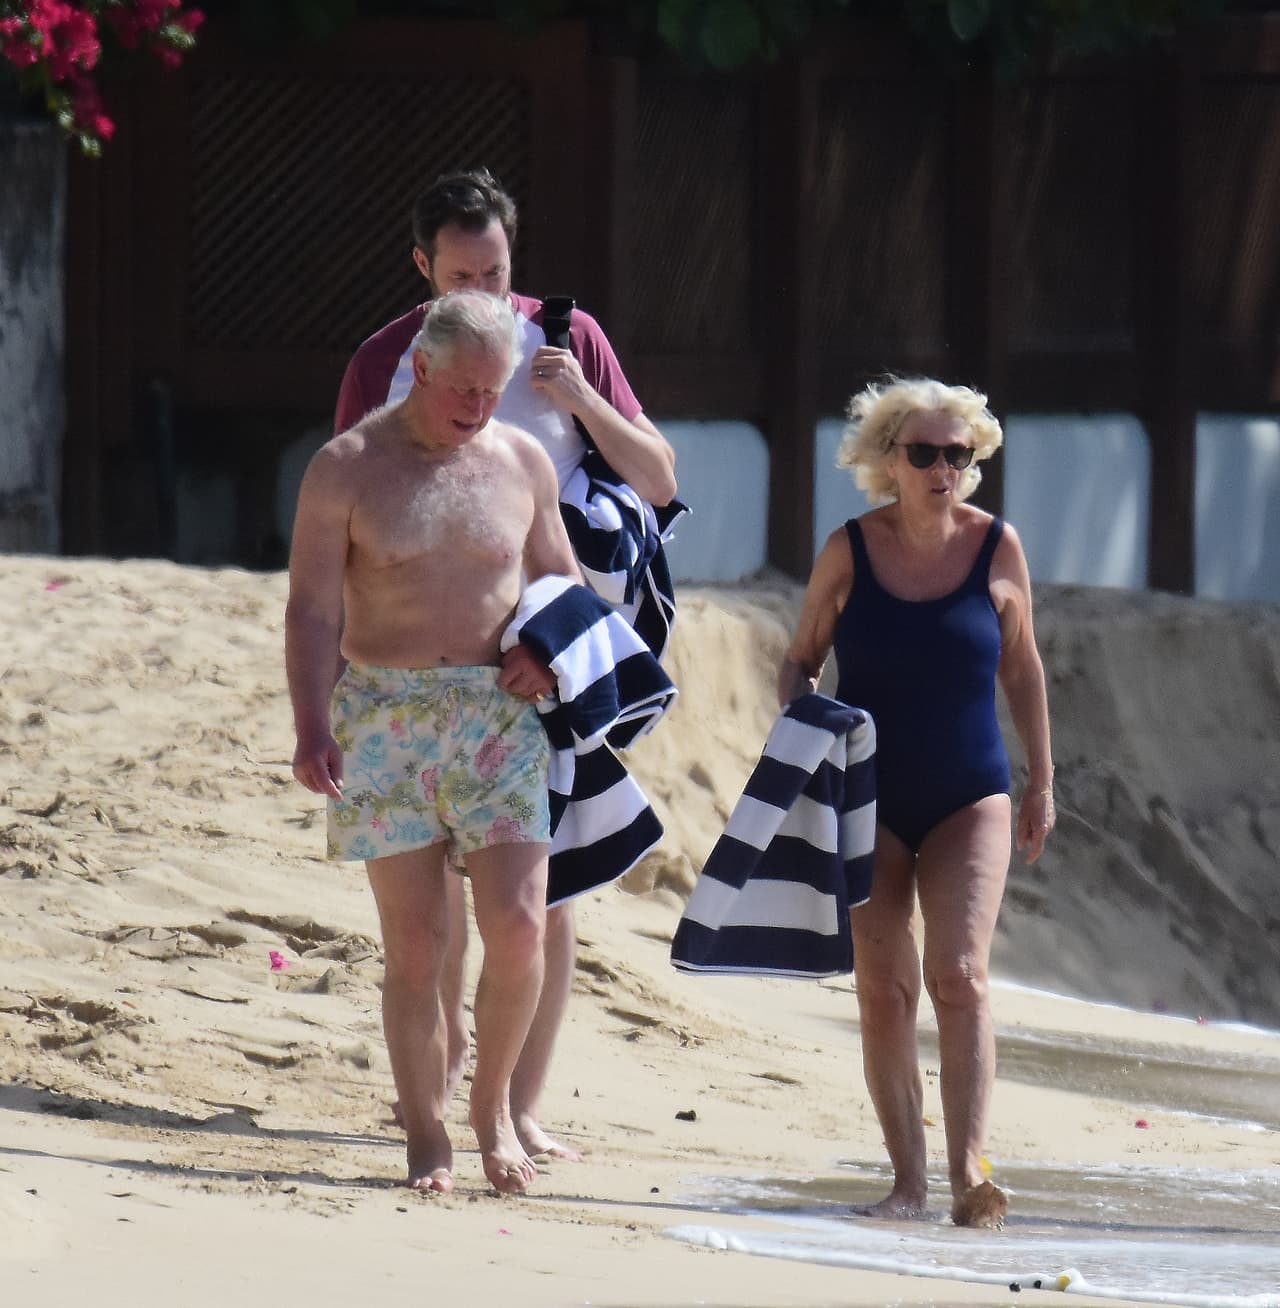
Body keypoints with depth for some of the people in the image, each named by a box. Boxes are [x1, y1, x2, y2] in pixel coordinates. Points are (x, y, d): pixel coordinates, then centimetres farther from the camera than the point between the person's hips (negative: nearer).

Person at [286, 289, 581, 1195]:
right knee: (415, 943, -3)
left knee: (519, 926, -8)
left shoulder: (522, 462, 8)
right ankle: (427, 1137, 9)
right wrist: (312, 729, -17)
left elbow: (559, 578, 21)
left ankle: (494, 1106, 14)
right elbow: (313, 611, -5)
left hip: (497, 716, 2)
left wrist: (548, 650, -1)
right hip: (384, 716, -2)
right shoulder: (348, 468, -2)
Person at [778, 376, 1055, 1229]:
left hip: (969, 798, -1)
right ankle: (909, 1178, 7)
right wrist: (799, 705, -15)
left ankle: (969, 1168, -22)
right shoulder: (850, 552, -4)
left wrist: (1041, 781, 10)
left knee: (959, 974, -16)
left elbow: (1022, 667, 9)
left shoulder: (995, 547, -3)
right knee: (883, 989, 0)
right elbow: (801, 659, 7)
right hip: (870, 802, 1)